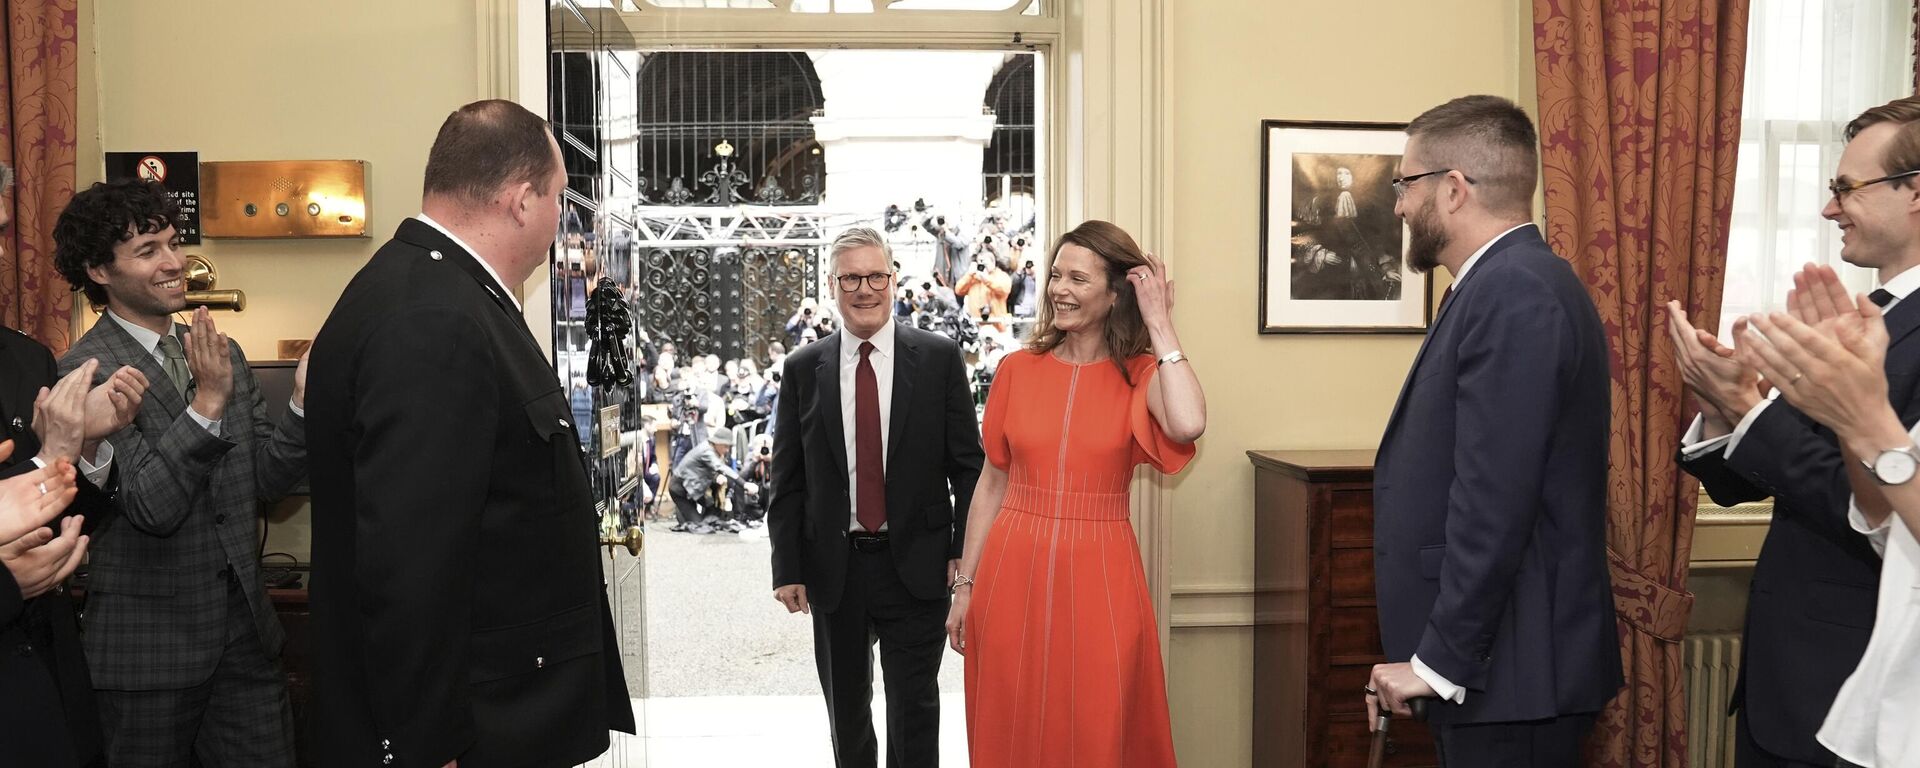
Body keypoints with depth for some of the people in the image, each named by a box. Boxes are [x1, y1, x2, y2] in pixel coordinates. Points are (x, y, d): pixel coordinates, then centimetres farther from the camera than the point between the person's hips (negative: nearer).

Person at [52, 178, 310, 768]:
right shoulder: (85, 373, -13)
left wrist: (303, 402, -12)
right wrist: (207, 402, -28)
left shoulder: (222, 354, 7)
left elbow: (266, 481, 3)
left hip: (245, 630, 5)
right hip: (149, 647, -5)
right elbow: (150, 508, -20)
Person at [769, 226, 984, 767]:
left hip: (916, 564, -2)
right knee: (846, 708, 16)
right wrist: (787, 568, -1)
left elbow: (968, 465, 0)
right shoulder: (802, 369, 3)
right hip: (833, 569, 2)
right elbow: (787, 479, 4)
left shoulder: (940, 358, -2)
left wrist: (965, 551, -7)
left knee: (914, 705, 4)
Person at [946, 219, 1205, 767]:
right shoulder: (1017, 370, 4)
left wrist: (1159, 323, -14)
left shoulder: (1140, 375, -2)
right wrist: (965, 586, 7)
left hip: (1099, 577, -2)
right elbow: (992, 484, 8)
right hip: (1013, 571, 2)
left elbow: (1188, 424, -25)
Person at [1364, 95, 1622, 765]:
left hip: (1511, 676, -9)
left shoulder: (1513, 293, -18)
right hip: (1503, 664, 9)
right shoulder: (1513, 284, 12)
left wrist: (1437, 663, -17)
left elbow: (1492, 505, -24)